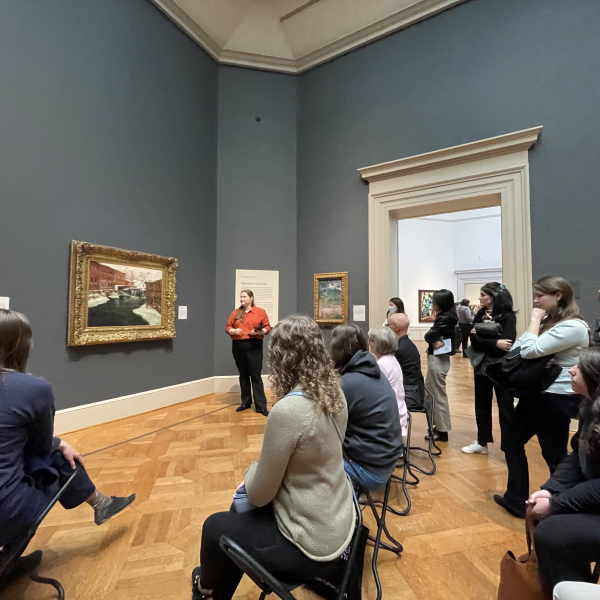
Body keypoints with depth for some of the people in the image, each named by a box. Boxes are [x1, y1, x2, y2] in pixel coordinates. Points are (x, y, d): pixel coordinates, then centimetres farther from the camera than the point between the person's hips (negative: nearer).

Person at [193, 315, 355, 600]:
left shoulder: (287, 411, -32)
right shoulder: (335, 395, -8)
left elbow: (259, 496, -19)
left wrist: (252, 472, 2)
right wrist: (257, 477, 5)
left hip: (314, 545, -7)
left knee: (216, 527, 14)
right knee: (240, 510, 24)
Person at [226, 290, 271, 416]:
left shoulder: (260, 312, 2)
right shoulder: (235, 313, 11)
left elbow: (267, 327, 1)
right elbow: (228, 327, 10)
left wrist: (260, 332, -18)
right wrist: (233, 331, -11)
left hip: (254, 346, -4)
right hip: (238, 347, 4)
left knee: (256, 376, -3)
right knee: (243, 375, 13)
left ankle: (261, 406, 2)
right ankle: (245, 402, 26)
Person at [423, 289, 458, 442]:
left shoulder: (444, 318, -18)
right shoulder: (447, 317, 11)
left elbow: (428, 336, -19)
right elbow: (433, 336, 5)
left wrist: (434, 341, -2)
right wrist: (436, 341, -13)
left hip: (438, 359, -10)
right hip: (438, 358, 10)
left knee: (438, 394, 1)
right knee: (430, 392, 18)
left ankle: (442, 430, 14)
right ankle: (439, 425, 29)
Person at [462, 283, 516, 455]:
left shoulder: (508, 316, -8)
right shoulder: (480, 315, 6)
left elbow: (506, 343, -19)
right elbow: (474, 340, -6)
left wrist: (482, 339, -14)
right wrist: (495, 342, -19)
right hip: (482, 366, 6)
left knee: (505, 408, 4)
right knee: (482, 406, 15)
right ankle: (482, 442, 30)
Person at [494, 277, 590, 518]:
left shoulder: (573, 327, -18)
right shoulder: (549, 322, 11)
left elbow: (530, 350, -26)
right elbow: (519, 348, 10)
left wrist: (535, 321, -15)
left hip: (557, 398, -9)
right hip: (536, 393, 9)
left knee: (554, 456, 9)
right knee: (511, 441, 15)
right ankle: (516, 500, 30)